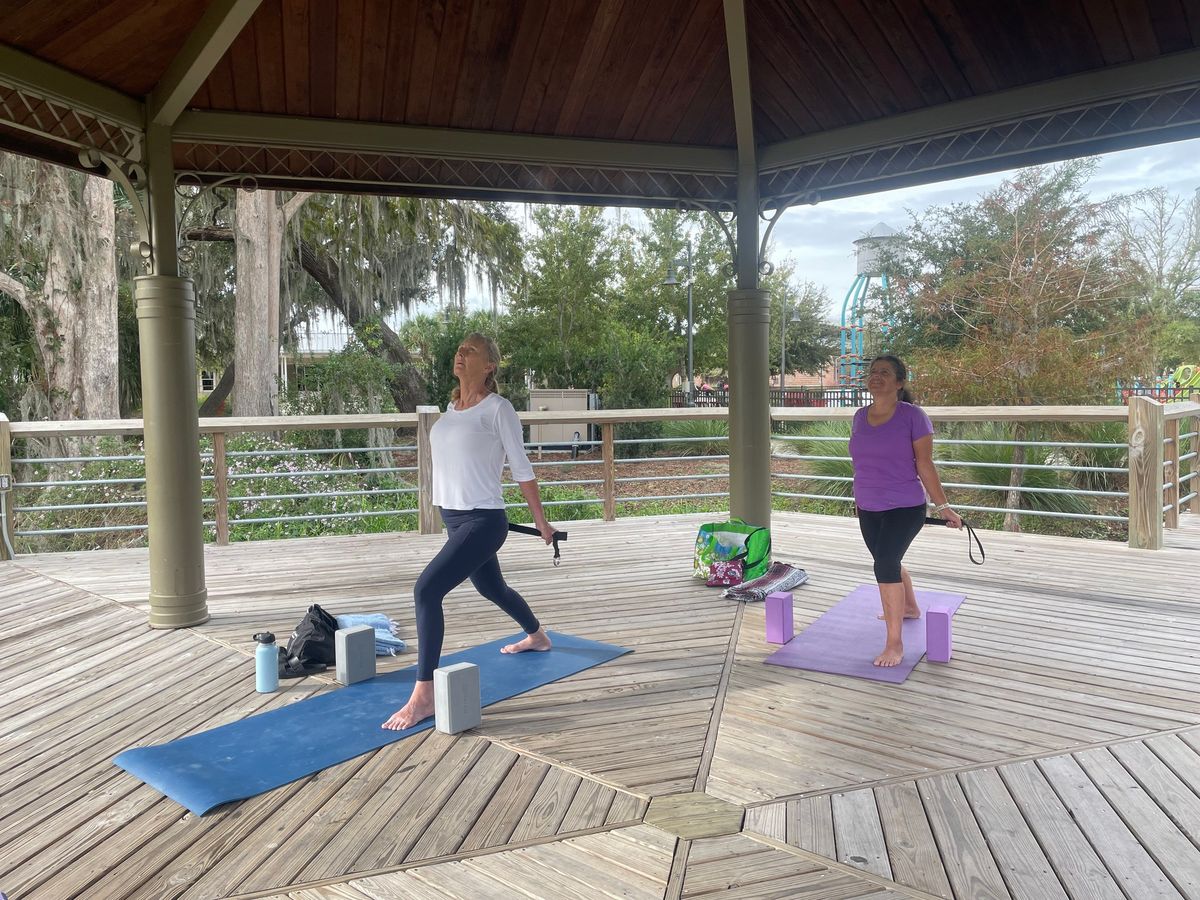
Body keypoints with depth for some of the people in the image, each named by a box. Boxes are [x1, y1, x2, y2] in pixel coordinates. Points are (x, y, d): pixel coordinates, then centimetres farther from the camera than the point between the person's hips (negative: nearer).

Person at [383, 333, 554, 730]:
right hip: (454, 518, 9)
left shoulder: (498, 408, -11)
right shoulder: (451, 406, 10)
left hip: (482, 521, -9)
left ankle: (423, 697, -13)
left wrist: (541, 522, -1)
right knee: (493, 589, 27)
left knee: (426, 589, -21)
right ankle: (537, 637, 55)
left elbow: (521, 469, -7)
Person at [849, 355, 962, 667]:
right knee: (889, 563, 22)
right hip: (868, 510, 6)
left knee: (885, 564, -20)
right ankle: (910, 608, 51)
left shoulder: (913, 416, -11)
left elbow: (925, 465, -8)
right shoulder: (860, 417, 4)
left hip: (904, 508, -6)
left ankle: (895, 644, -10)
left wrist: (942, 507, -7)